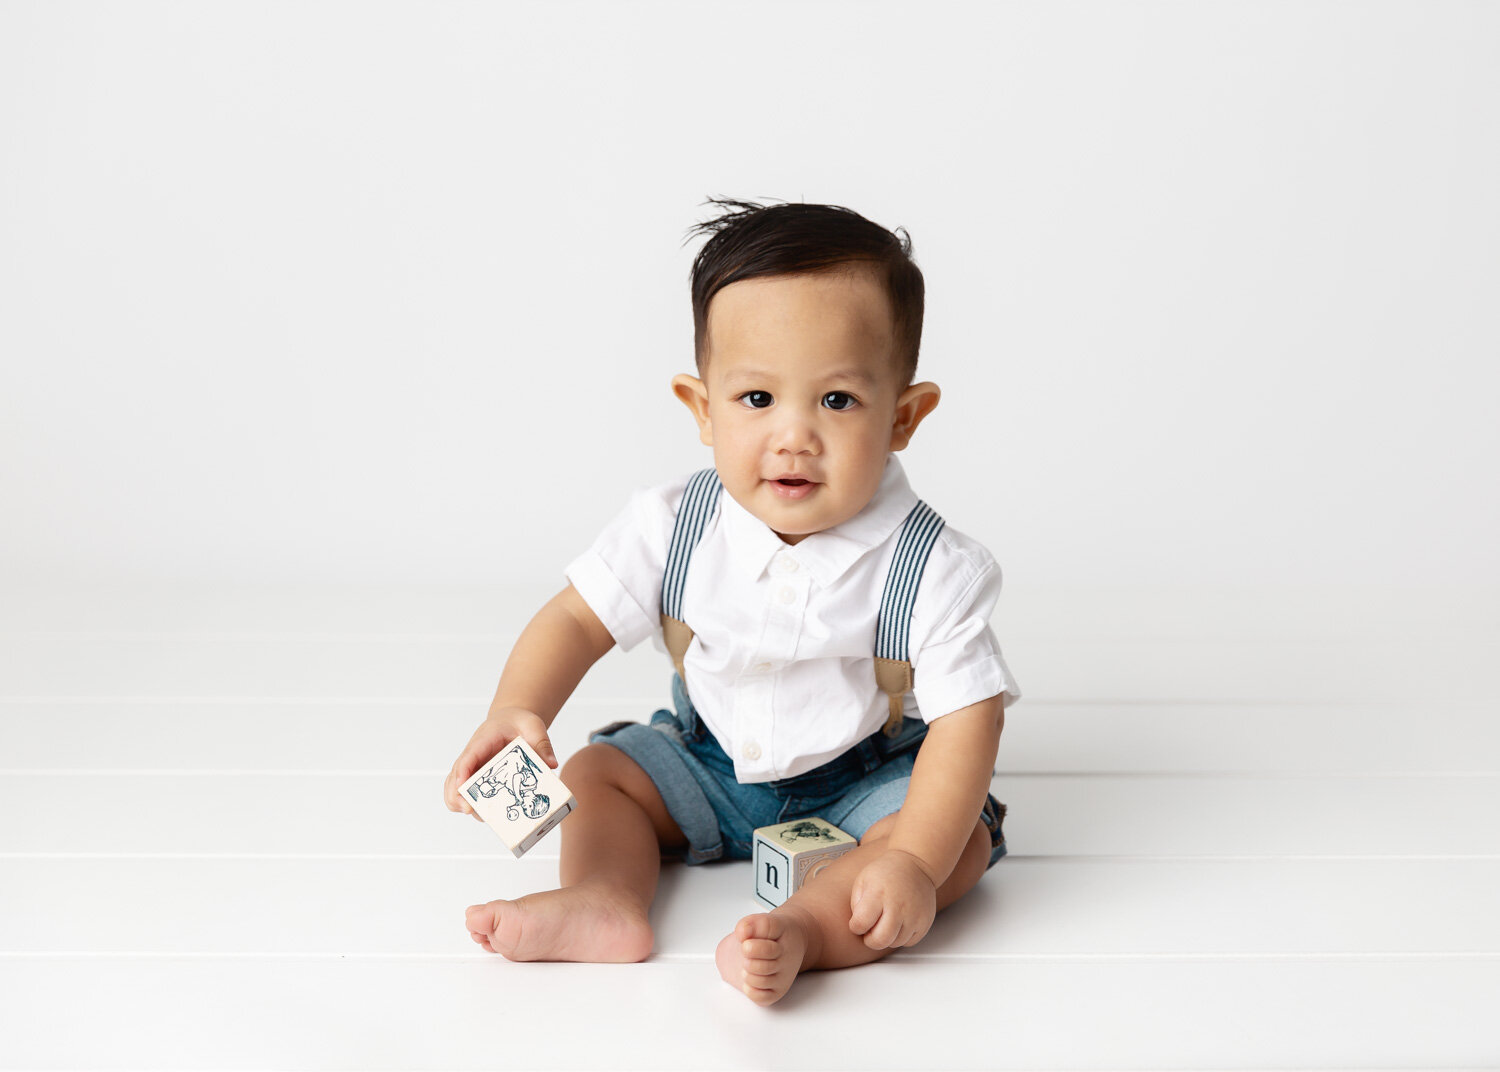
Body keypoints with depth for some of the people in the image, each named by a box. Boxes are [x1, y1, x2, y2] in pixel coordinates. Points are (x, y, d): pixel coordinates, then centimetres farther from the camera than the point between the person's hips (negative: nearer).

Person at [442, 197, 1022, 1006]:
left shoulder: (933, 568, -26)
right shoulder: (672, 528, -18)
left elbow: (966, 718, -25)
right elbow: (576, 618, -11)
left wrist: (913, 862, -36)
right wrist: (515, 713, -32)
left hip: (864, 779, -3)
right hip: (709, 763, 4)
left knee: (963, 844, -26)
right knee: (593, 771, -7)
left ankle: (801, 929, -43)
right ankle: (605, 897, -27)